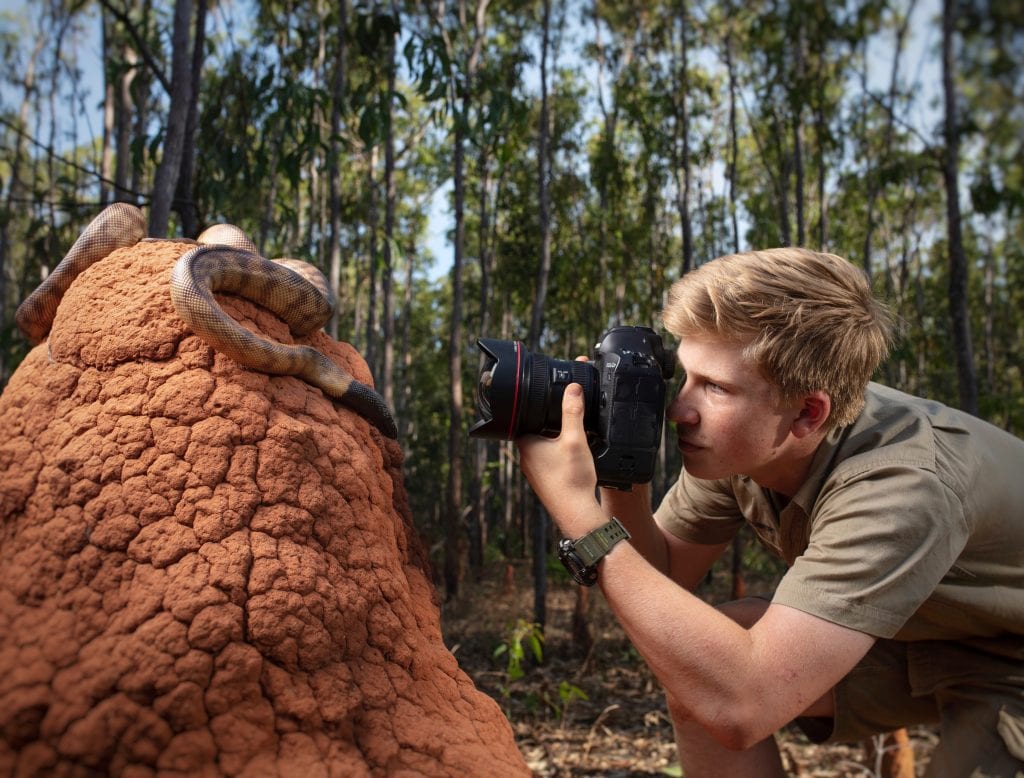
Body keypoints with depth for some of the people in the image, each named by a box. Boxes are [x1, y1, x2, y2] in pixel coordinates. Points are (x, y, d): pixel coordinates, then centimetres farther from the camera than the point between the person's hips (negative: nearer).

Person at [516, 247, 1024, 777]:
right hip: (921, 635, 6)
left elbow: (742, 705, -44)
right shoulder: (739, 433, -17)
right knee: (700, 661, -11)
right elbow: (662, 577, -7)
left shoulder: (902, 487, -37)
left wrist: (579, 512, -42)